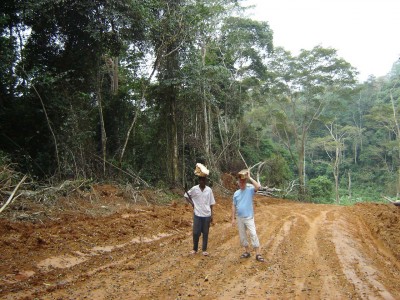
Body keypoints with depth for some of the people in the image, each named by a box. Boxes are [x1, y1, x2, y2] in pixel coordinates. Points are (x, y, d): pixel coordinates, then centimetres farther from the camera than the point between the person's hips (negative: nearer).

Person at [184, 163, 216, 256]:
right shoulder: (194, 189, -6)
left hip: (207, 215, 1)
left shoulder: (209, 190, -3)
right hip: (197, 214, -1)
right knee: (196, 232, 5)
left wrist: (211, 215, 4)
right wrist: (192, 203, -4)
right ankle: (195, 249, 23)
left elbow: (211, 203, 4)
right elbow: (186, 195, 8)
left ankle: (204, 249, 22)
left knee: (205, 233, 9)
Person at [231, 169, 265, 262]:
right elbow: (234, 206, 7)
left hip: (249, 217, -4)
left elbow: (258, 186, -28)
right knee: (242, 236, 11)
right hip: (240, 218, 4)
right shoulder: (236, 193, 4)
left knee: (253, 234, -9)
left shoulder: (250, 190, -6)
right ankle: (247, 252, 25)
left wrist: (249, 177, -22)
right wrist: (233, 218, 4)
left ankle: (257, 254, -5)